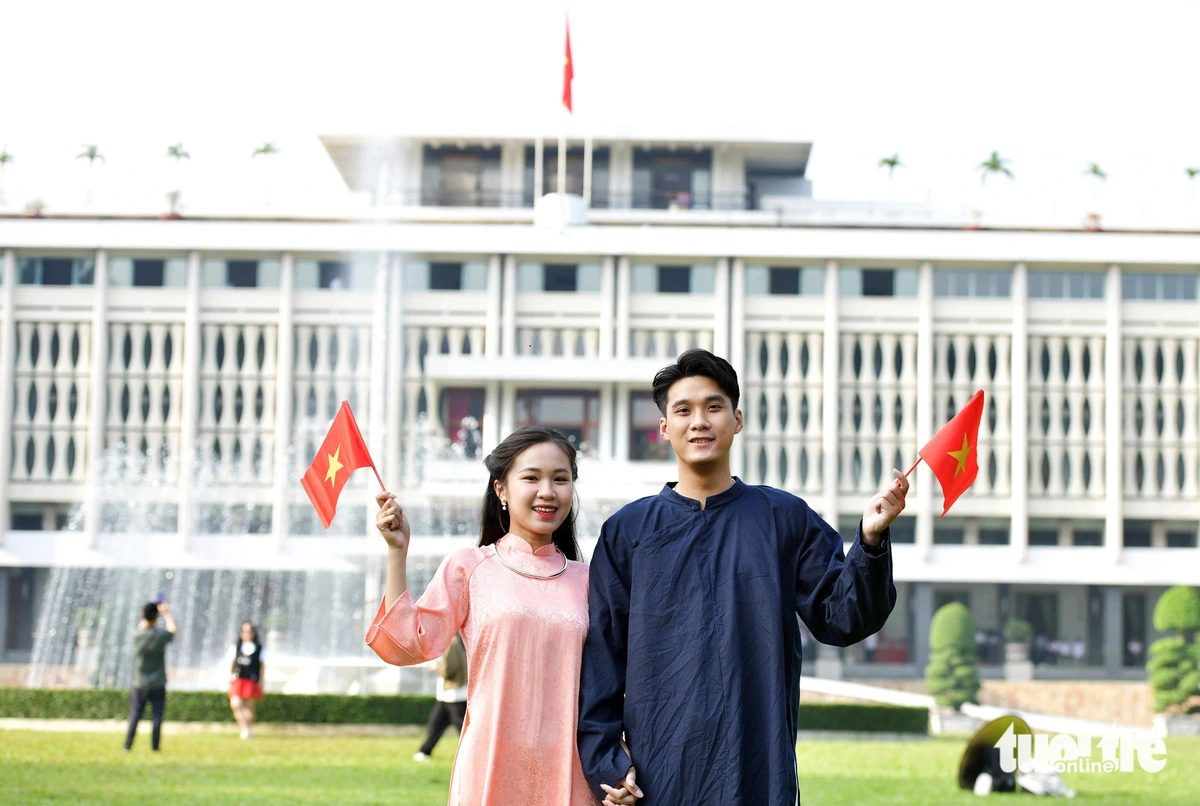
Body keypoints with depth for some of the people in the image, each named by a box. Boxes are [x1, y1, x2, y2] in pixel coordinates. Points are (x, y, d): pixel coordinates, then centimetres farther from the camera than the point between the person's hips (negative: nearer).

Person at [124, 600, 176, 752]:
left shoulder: (137, 635, -8)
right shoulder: (161, 635, -10)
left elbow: (142, 626, 18)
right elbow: (172, 630, 14)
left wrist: (151, 609, 25)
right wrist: (166, 613, 26)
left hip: (139, 684, 1)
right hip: (158, 685, -1)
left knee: (134, 716, 3)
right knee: (157, 716, 2)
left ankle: (127, 746, 2)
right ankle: (155, 748, 0)